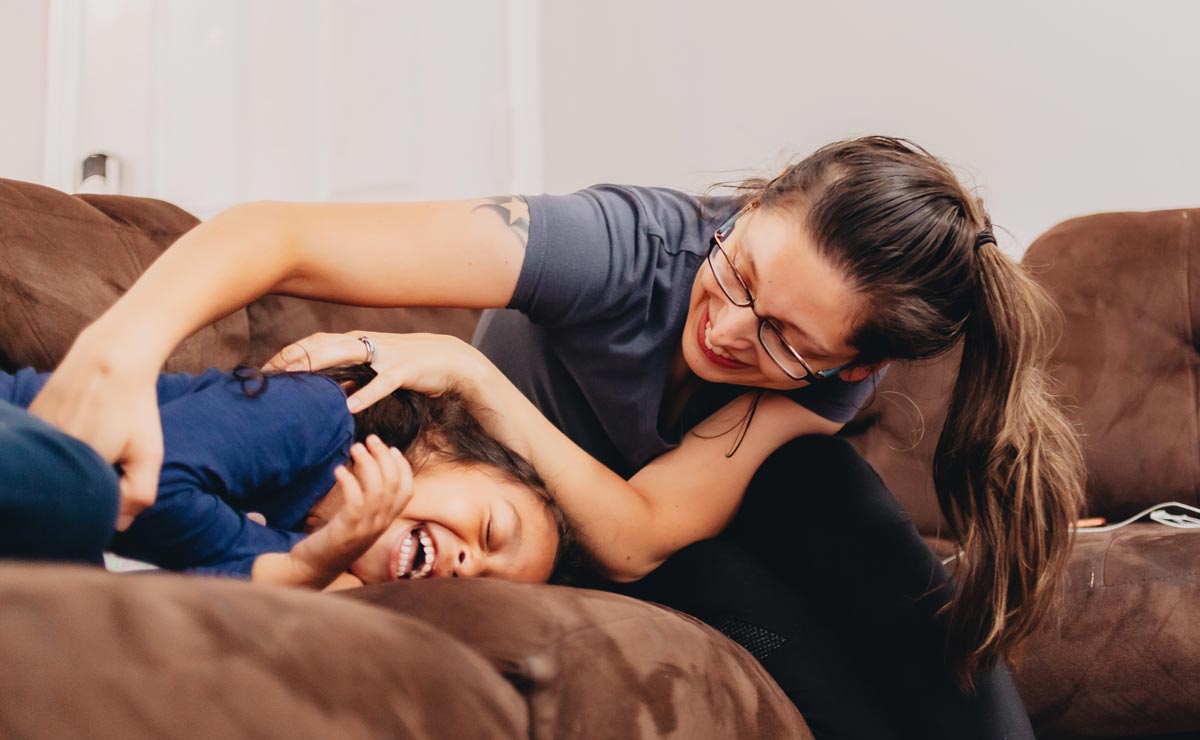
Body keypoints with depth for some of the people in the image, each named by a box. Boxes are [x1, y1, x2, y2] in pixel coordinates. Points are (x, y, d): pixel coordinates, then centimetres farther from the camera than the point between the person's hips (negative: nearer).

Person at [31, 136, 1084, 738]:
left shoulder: (836, 367, -29)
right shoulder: (631, 240, -39)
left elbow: (637, 533, -37)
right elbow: (278, 236, -45)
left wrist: (464, 367, -46)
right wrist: (123, 349, -63)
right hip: (529, 472, -2)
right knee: (750, 606, -30)